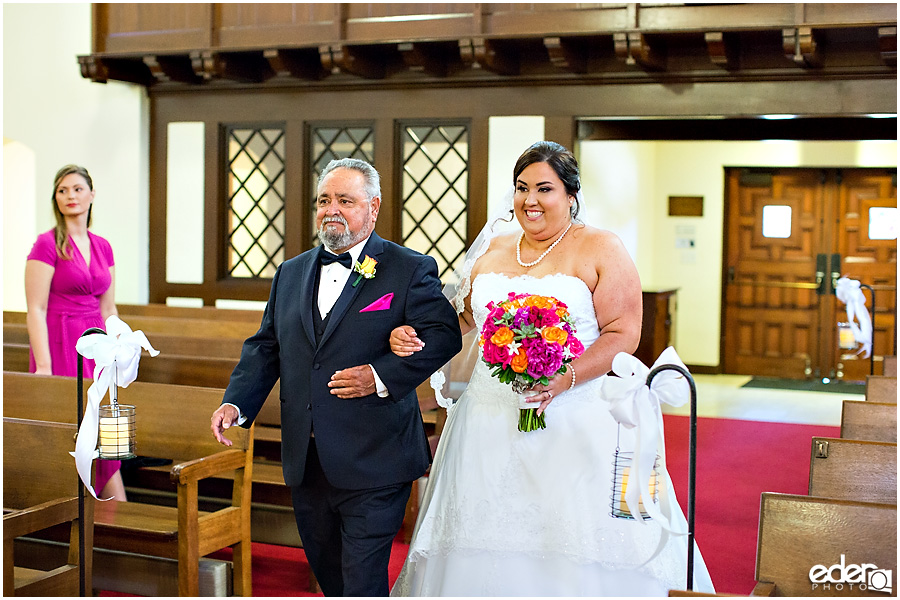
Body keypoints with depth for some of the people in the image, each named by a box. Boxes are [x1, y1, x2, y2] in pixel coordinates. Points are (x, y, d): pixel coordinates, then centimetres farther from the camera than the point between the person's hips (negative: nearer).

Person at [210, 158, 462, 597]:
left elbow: (444, 335, -11)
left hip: (372, 466, -6)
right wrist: (236, 402, -2)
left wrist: (382, 376, -21)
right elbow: (264, 347, 14)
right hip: (306, 465, 6)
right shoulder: (290, 273, 14)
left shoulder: (410, 269, -3)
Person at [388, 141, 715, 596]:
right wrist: (413, 337, 3)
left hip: (576, 418, -4)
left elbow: (623, 333, -8)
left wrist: (563, 381, -20)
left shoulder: (601, 250, -1)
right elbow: (462, 321, 22)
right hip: (492, 418, 5)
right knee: (488, 547, 6)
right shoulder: (492, 252, 14)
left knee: (577, 548, -4)